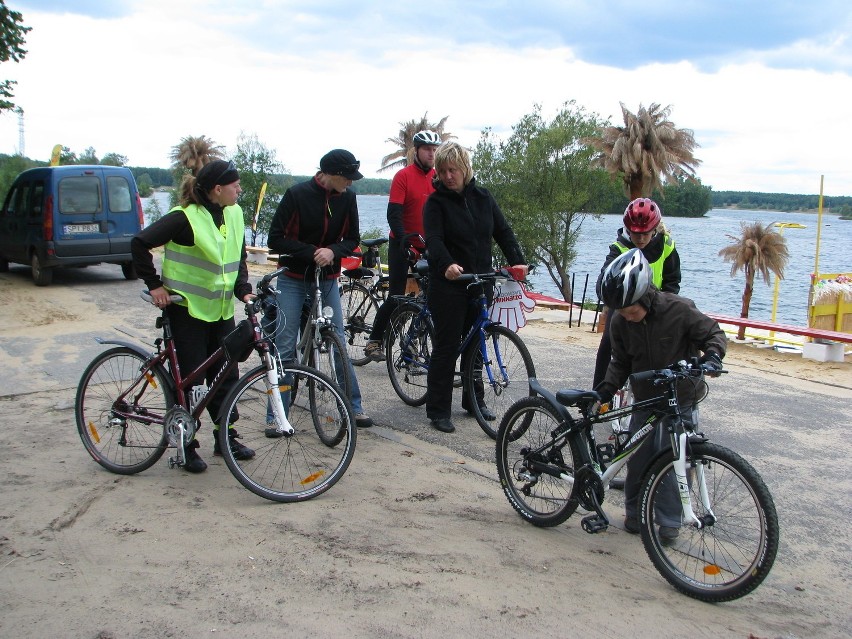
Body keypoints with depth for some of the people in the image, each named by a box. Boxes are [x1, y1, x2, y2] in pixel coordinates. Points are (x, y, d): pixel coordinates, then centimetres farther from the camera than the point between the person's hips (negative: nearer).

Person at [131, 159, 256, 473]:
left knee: (227, 375, 10)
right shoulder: (184, 218, -16)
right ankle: (187, 446, 15)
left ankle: (226, 437, 24)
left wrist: (244, 290, -1)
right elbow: (140, 243, -14)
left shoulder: (234, 214, 5)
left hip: (222, 309, 6)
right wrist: (154, 284, -13)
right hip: (188, 309, -6)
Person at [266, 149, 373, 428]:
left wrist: (332, 251, -17)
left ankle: (354, 407, 14)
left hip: (327, 279, 3)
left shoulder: (347, 197, -4)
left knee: (338, 342, 5)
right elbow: (275, 239, -13)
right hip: (293, 279, -3)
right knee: (285, 344, 0)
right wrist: (312, 252, -21)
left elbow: (353, 239, 3)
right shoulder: (297, 194, -14)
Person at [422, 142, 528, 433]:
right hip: (448, 286, -5)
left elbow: (503, 231, 7)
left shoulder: (483, 198, 8)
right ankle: (438, 410, 6)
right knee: (446, 346, -2)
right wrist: (447, 264, -40)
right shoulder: (436, 202, -6)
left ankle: (473, 400, 28)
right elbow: (434, 239, -20)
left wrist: (517, 261, -8)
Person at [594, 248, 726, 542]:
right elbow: (621, 361, 2)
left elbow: (713, 333, -9)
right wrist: (605, 389, -11)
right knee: (638, 459, 5)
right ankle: (634, 511, 26)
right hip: (644, 400, 3)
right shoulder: (620, 322, -9)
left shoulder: (679, 310, -21)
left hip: (680, 400, -3)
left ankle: (669, 520, 16)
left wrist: (712, 356, -29)